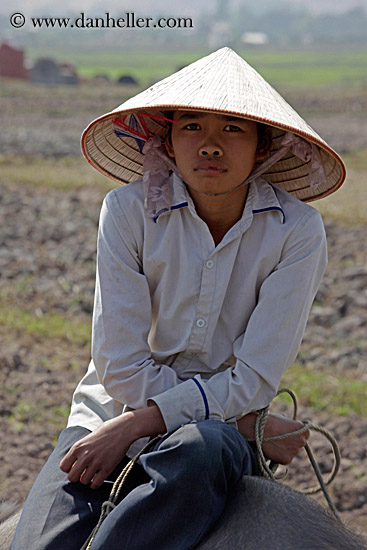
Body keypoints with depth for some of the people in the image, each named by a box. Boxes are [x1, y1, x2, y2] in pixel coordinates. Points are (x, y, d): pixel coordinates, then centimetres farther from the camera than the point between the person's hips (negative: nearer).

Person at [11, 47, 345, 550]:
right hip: (111, 412, 0)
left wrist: (128, 430, -17)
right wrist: (251, 424, -12)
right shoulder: (129, 210, -7)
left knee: (198, 452, -37)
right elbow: (123, 370, -10)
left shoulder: (297, 231, -8)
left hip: (217, 434, 0)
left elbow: (252, 381, -12)